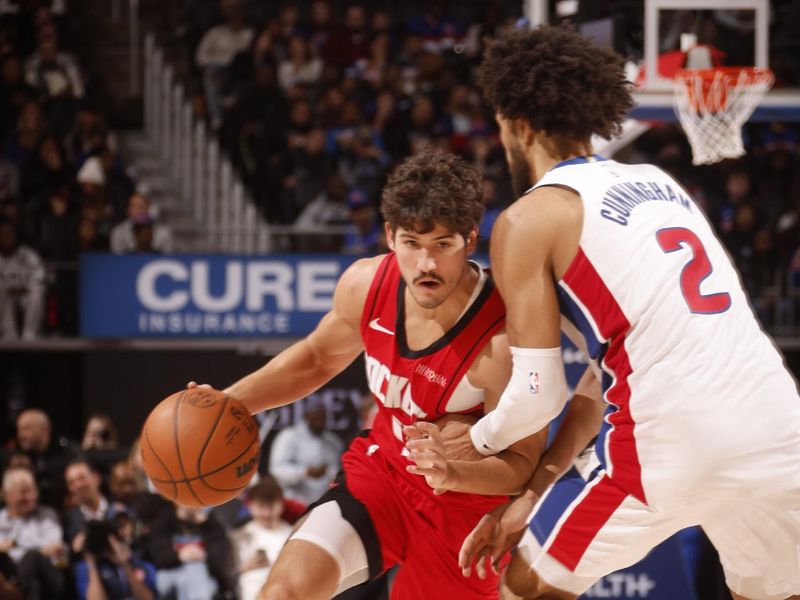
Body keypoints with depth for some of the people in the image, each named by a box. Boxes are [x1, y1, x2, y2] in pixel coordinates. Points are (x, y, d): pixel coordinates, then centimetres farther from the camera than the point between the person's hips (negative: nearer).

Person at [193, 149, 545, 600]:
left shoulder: (502, 340, -32)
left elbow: (522, 465, -20)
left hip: (464, 502, -4)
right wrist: (227, 402, -1)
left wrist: (456, 471, -41)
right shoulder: (367, 284, -14)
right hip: (383, 466, 4)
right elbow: (317, 357, 10)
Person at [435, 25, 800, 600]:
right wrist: (540, 485, 25)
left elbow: (540, 395, 1)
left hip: (676, 445, -6)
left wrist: (475, 441, 22)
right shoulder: (658, 184, 23)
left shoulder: (529, 219, 2)